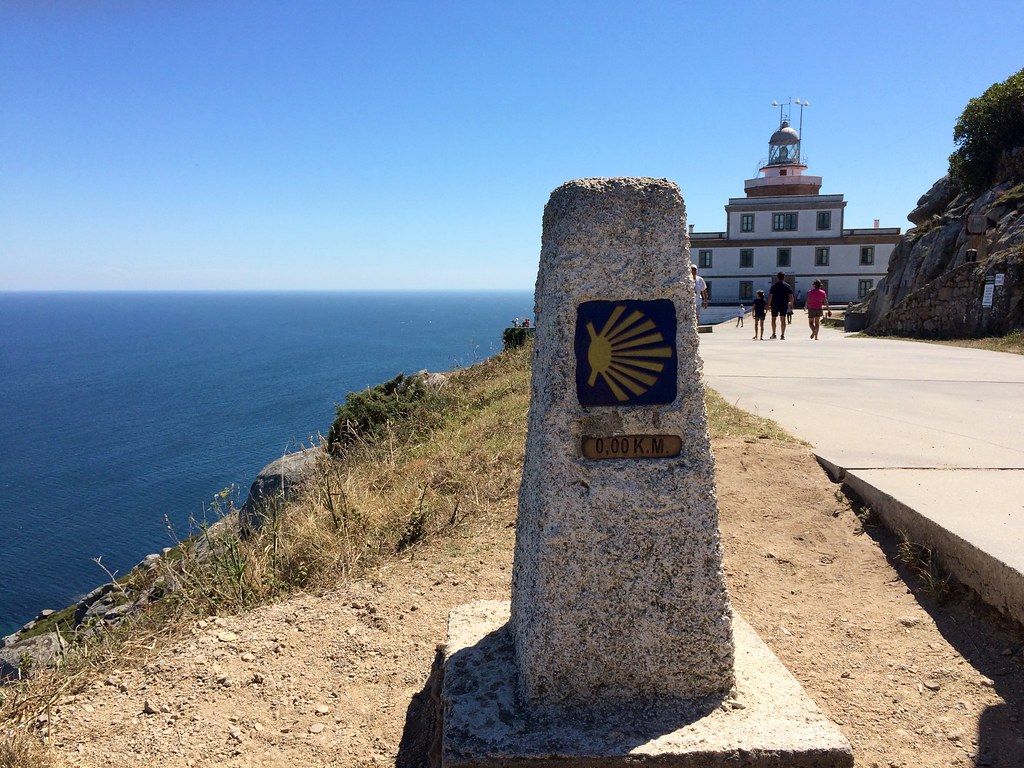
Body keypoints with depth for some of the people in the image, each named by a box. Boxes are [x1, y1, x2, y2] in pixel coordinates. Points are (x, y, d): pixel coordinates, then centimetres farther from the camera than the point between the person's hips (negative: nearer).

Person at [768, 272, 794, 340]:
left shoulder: (774, 285, -3)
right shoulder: (787, 285, 1)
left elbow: (770, 296, -7)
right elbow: (791, 296, -1)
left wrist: (768, 305, -2)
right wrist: (791, 305, 9)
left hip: (775, 305, -1)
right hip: (784, 305, 1)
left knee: (773, 319, 13)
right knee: (783, 320, 3)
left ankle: (774, 334, 14)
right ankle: (783, 335, -3)